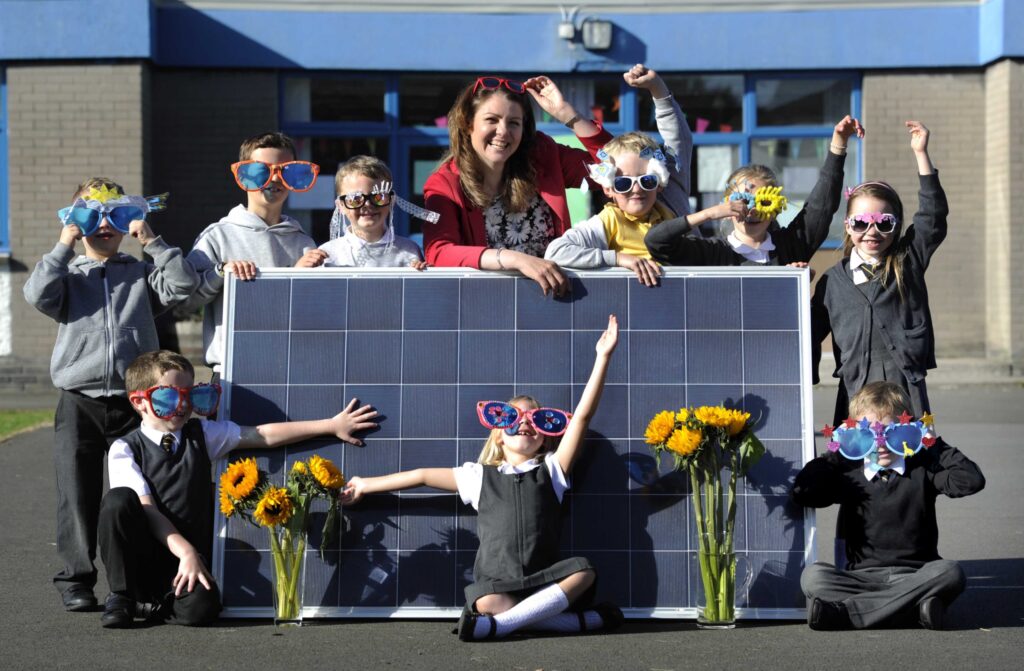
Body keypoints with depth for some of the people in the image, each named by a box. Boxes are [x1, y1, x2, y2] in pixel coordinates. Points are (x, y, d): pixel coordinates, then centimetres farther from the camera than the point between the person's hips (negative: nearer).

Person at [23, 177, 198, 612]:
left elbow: (183, 284, -5)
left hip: (134, 402, 0)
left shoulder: (142, 274, 12)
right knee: (78, 496, 1)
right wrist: (63, 247, -6)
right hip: (79, 402, 0)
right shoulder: (69, 276, 11)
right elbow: (38, 294, -9)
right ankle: (76, 579, 9)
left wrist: (152, 242, -4)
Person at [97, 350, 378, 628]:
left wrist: (332, 425, 1)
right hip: (137, 561, -2)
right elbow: (145, 508, -13)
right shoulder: (125, 449, -2)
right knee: (118, 499, -32)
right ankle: (121, 596, -12)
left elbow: (265, 435, 6)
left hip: (188, 561, 2)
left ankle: (146, 605, 4)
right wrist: (185, 551, -25)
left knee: (201, 608, -32)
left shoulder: (202, 435, 9)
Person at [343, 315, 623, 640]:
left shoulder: (551, 470, 13)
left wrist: (603, 357, -4)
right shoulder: (481, 477, 17)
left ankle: (498, 625, -37)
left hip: (543, 582, 1)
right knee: (487, 603, -35)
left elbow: (582, 416, 4)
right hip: (496, 583, -1)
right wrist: (367, 485, 24)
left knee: (583, 572, -32)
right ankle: (581, 620, -33)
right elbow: (423, 475, 22)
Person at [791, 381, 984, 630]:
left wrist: (934, 445, 2)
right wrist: (833, 457, 4)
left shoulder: (923, 469, 7)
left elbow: (972, 481, -6)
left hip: (915, 577, 0)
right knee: (813, 576, -24)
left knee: (949, 572, -33)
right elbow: (802, 494, -2)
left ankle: (841, 612, -37)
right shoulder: (847, 473, 8)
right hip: (862, 578, 0)